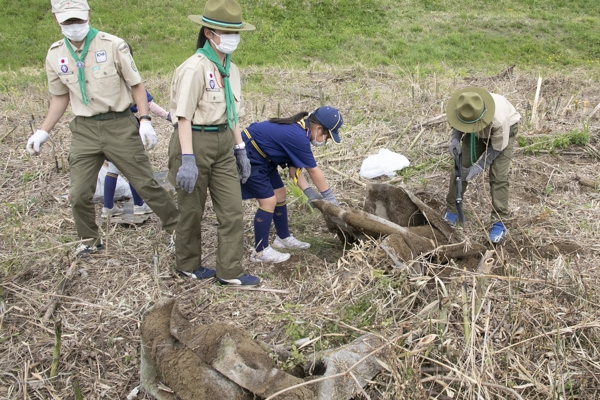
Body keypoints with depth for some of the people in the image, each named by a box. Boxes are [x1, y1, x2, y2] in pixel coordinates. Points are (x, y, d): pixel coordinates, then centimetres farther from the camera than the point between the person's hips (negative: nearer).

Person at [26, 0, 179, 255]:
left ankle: (178, 227, 18)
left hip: (120, 125, -3)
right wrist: (43, 131, 10)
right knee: (79, 194, 5)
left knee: (145, 183, 1)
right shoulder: (55, 55, 2)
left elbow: (136, 85, -3)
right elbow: (60, 97, 14)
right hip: (84, 129, 4)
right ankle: (90, 240, 29)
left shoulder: (114, 46, -11)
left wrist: (145, 120, -12)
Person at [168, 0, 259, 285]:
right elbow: (184, 117, -19)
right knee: (192, 210, 11)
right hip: (196, 142, -7)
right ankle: (188, 265, 31)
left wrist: (240, 149, 14)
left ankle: (229, 272, 17)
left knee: (233, 211, 6)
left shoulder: (230, 69, 8)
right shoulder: (194, 68, -16)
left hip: (223, 144, 7)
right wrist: (188, 160, -23)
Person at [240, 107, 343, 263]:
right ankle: (260, 251, 2)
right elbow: (313, 171, -17)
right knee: (269, 201, -9)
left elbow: (294, 167, 4)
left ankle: (283, 238, 29)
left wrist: (309, 192, -2)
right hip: (248, 157, -10)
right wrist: (329, 196, -5)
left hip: (262, 157, 11)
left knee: (280, 195, 14)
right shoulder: (298, 136, -27)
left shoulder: (298, 130, 3)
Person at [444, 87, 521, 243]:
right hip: (477, 132, 4)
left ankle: (499, 223, -5)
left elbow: (497, 147, -25)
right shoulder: (460, 108, -34)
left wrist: (479, 167, -27)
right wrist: (455, 138, -28)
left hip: (503, 133, -4)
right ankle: (451, 210, 14)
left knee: (498, 176, -14)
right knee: (460, 166, -3)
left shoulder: (499, 119, -44)